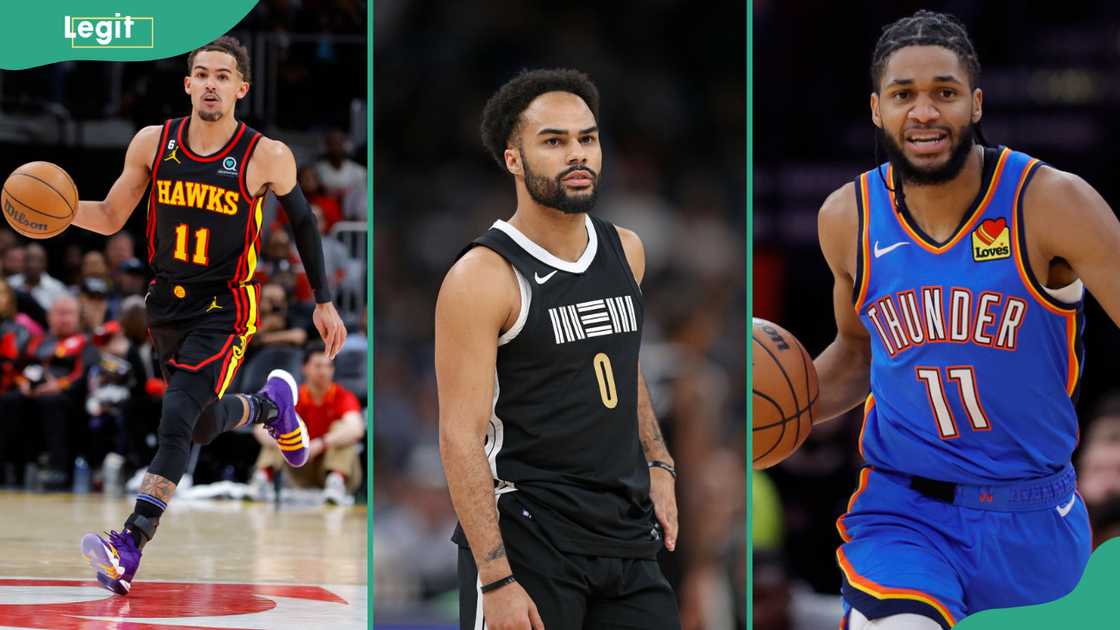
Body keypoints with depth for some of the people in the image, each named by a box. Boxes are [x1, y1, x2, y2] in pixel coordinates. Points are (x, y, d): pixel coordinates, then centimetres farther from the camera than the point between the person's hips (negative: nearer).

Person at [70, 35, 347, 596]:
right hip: (166, 303, 5)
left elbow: (302, 219, 3)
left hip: (224, 308, -5)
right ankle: (270, 405, 54)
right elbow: (111, 217, 3)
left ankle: (129, 548, -26)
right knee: (204, 424, 20)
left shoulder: (266, 158, -14)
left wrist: (323, 301, 5)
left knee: (178, 419, -22)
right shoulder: (153, 143, -5)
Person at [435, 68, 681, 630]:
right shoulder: (483, 278, -13)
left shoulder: (626, 252, 8)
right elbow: (460, 437, -17)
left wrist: (658, 464, 13)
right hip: (527, 536, -6)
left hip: (627, 535, 6)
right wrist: (497, 579, -22)